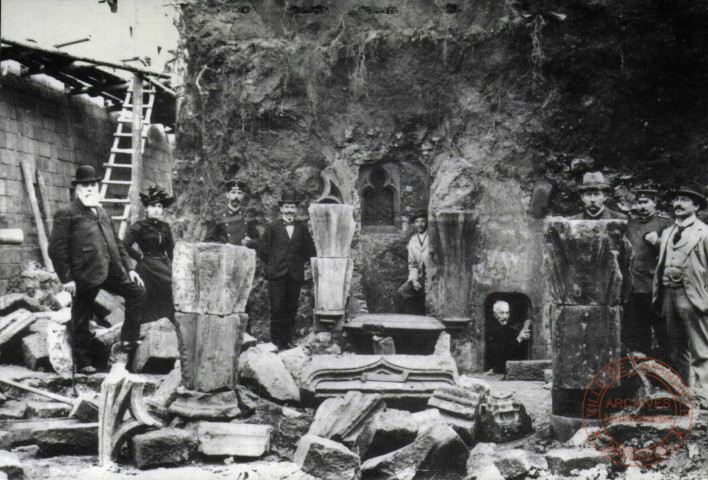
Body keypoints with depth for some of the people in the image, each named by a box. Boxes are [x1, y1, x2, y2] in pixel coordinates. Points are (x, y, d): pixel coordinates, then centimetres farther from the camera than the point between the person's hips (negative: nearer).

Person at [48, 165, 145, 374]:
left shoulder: (102, 213, 18)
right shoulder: (67, 215, -5)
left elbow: (117, 243, 21)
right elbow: (56, 249, -11)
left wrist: (128, 268, 12)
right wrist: (66, 278, -16)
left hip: (111, 271, 7)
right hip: (84, 275, -6)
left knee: (137, 290, 0)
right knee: (81, 320, 4)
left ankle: (128, 340, 6)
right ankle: (83, 363, 18)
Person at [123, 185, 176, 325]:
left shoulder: (165, 227, 9)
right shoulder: (139, 227, -8)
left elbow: (170, 247, 21)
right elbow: (125, 245, -19)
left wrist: (168, 263, 10)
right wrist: (140, 257, -10)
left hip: (163, 267, 6)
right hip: (147, 269, -6)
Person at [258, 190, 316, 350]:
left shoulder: (302, 228, 9)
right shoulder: (273, 227, 3)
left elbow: (310, 249, 16)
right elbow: (263, 248, 4)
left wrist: (300, 263, 8)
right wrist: (270, 265, 3)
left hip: (296, 275, 2)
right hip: (277, 276, -2)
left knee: (291, 309, 4)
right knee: (277, 309, -5)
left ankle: (287, 340, 12)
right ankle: (276, 341, 0)